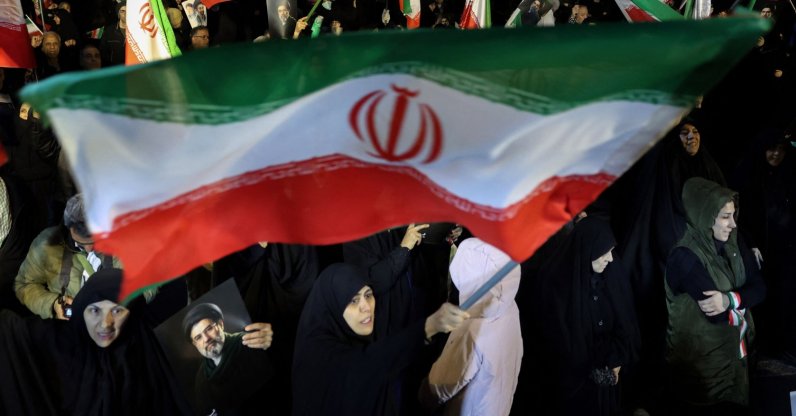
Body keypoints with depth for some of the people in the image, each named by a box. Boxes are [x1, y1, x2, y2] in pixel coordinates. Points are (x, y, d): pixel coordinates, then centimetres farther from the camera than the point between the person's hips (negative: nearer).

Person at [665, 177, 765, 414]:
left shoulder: (731, 242, -1)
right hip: (701, 365, -7)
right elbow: (717, 314, -27)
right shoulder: (685, 257, -24)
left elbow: (759, 287, -6)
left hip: (734, 354, 7)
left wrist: (730, 299, -25)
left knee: (737, 408, 19)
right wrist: (743, 301, -11)